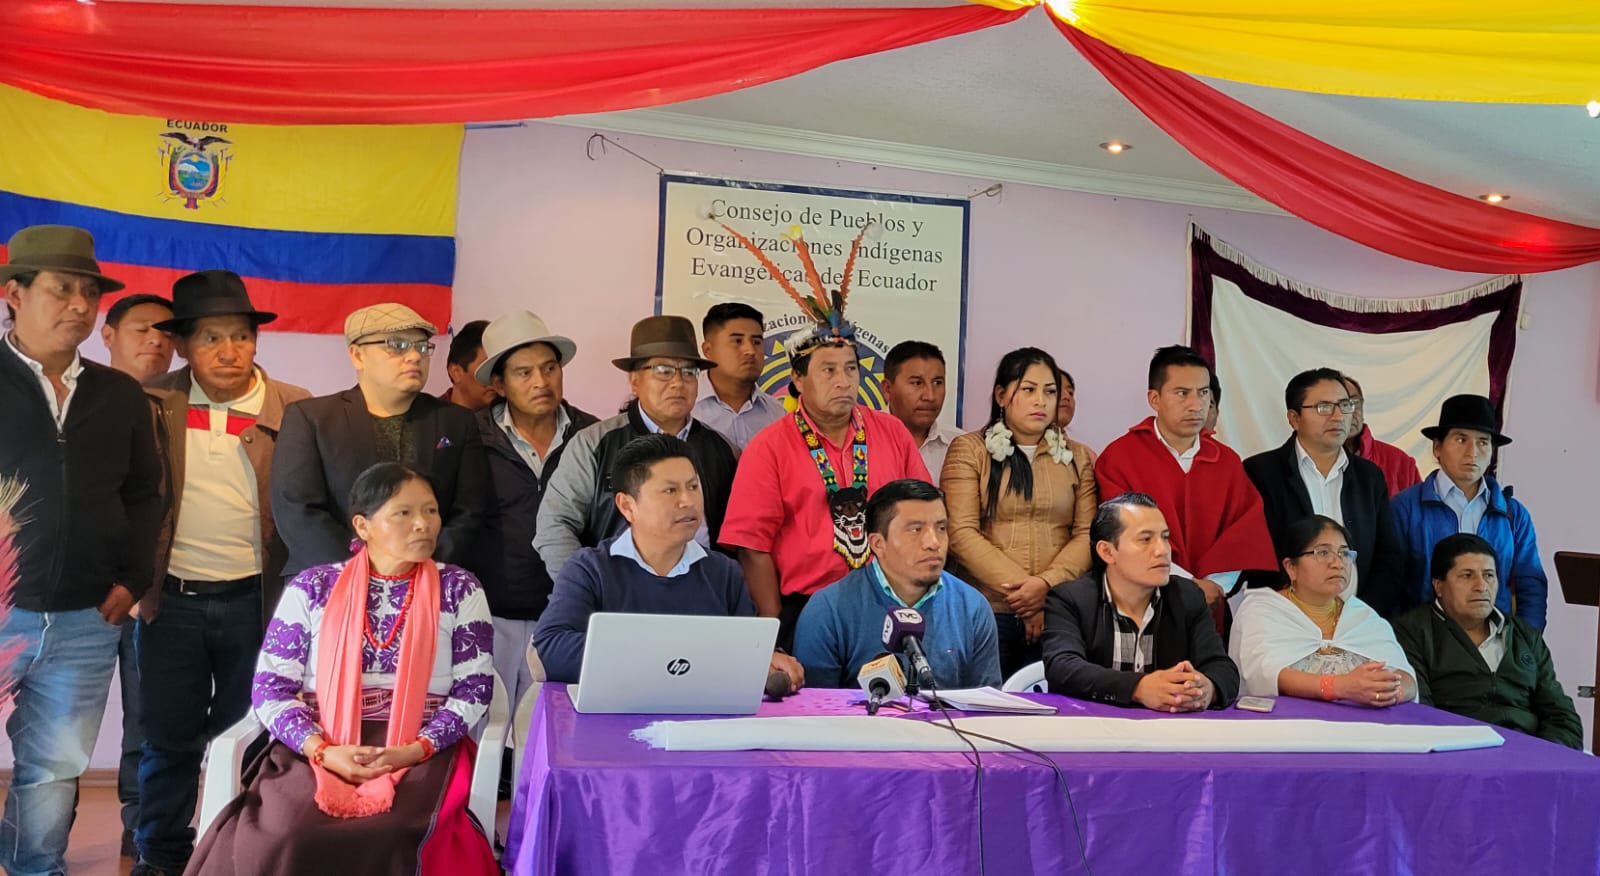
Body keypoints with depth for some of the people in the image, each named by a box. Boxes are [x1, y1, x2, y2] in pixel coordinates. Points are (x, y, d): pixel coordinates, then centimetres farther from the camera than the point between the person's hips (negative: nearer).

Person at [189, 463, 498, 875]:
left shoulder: (459, 589, 7)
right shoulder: (312, 588, 8)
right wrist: (322, 751, -13)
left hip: (422, 756, -1)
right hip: (316, 753, 1)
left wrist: (415, 750, -13)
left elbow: (475, 689, 3)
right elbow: (270, 687, 4)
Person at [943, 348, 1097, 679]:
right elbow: (961, 533, -6)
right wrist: (1017, 588, -12)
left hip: (1058, 613, 2)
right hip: (985, 611, -2)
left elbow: (1087, 535, 4)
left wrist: (1047, 583, -13)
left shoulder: (1078, 458, 14)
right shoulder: (969, 450, 4)